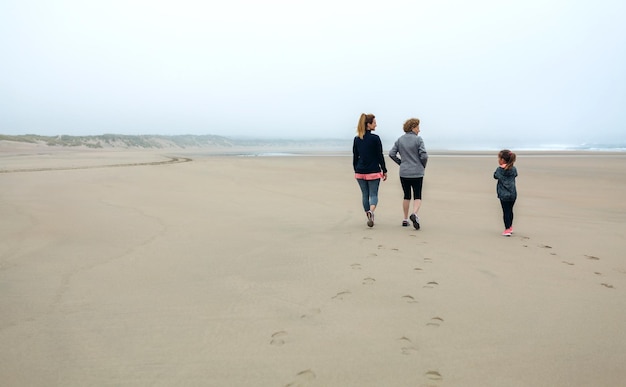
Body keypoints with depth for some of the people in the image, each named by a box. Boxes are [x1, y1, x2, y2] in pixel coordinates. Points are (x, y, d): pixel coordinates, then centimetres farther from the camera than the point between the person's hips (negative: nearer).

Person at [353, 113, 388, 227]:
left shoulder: (357, 139, 3)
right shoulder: (375, 138, -11)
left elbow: (355, 157, 8)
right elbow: (380, 156, -8)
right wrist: (384, 171, 0)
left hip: (360, 172, 4)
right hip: (373, 171, -4)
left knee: (365, 195, 14)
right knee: (373, 194, 3)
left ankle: (369, 217, 19)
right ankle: (370, 211, -24)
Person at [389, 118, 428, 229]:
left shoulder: (400, 140, 4)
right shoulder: (418, 139, -9)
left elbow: (391, 154, 2)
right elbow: (424, 156, -14)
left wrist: (401, 163, 11)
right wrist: (423, 166, 4)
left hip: (404, 173, 4)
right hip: (417, 173, -4)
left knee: (407, 196, 16)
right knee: (417, 197, 4)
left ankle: (405, 219, 18)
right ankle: (414, 214, -22)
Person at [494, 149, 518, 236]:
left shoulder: (499, 169, -11)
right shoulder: (514, 169, 1)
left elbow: (495, 176, 4)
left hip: (504, 194, -4)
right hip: (513, 194, 4)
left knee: (506, 211, 1)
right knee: (510, 210, 18)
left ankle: (507, 229, 1)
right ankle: (510, 227, 30)